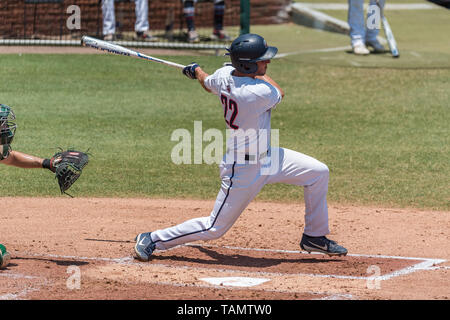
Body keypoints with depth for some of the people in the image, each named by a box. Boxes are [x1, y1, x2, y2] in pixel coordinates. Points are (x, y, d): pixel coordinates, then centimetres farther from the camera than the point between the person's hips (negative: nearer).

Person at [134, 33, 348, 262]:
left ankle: (315, 237, 25)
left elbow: (207, 84, 18)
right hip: (244, 171, -9)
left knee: (318, 173, 9)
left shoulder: (224, 75, -8)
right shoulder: (258, 93, -32)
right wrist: (258, 72, 6)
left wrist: (196, 71, 39)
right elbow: (278, 94, -7)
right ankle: (153, 239, 18)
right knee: (215, 228, 3)